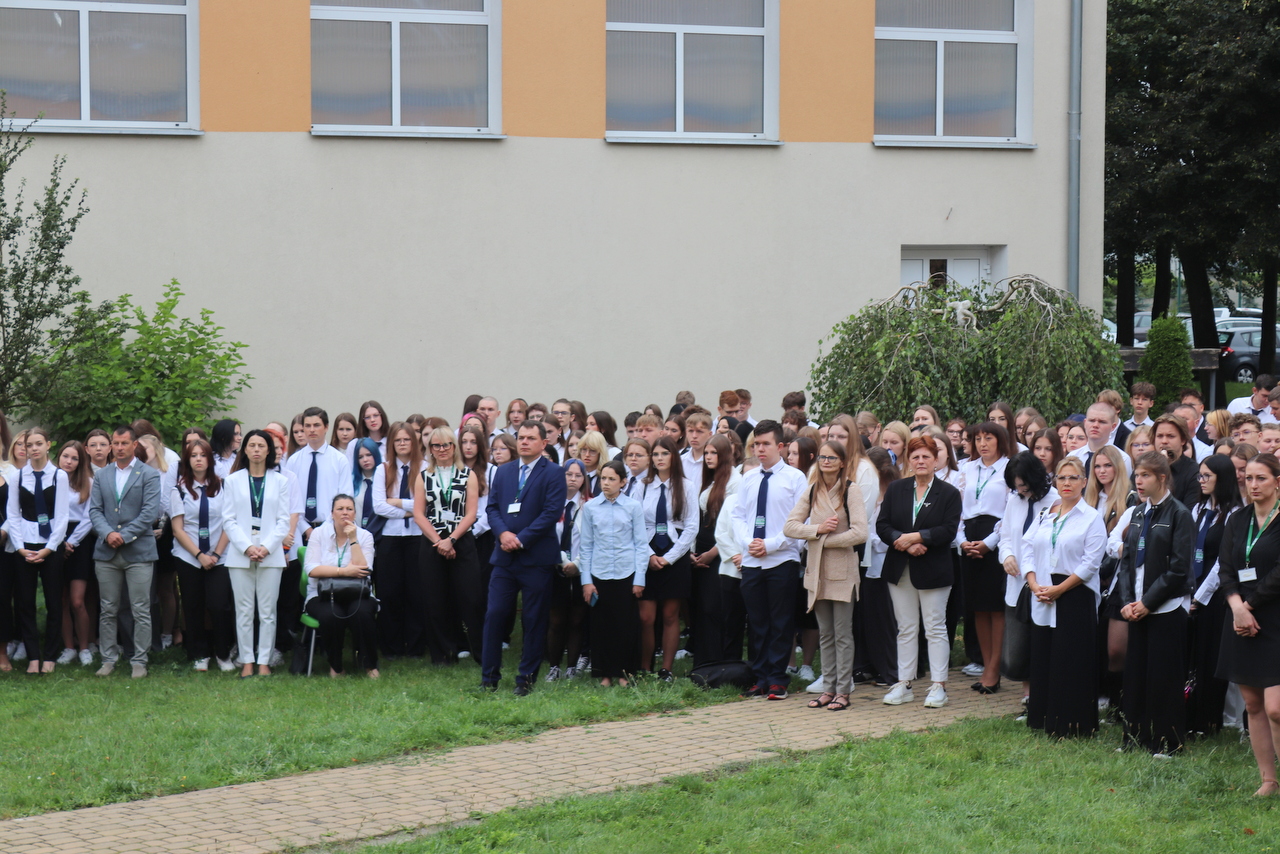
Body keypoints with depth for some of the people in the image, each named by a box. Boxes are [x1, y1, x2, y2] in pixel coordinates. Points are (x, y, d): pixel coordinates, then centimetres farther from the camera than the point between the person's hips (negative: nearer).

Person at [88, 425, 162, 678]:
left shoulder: (149, 475, 2)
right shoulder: (101, 477, 14)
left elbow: (150, 512, -7)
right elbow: (94, 510, 7)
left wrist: (124, 535, -13)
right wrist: (108, 533, -11)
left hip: (138, 551, -3)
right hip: (106, 553, 3)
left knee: (141, 611, -2)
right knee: (107, 610, 6)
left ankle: (139, 661, 4)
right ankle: (108, 659, 13)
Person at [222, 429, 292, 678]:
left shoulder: (280, 481, 7)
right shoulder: (233, 480, 8)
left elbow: (283, 520, 4)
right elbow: (228, 519, 3)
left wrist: (267, 547, -10)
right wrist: (246, 547, -11)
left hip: (270, 553, 0)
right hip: (240, 554, 0)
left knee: (267, 611, 1)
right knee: (244, 611, 2)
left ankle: (264, 662, 6)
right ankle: (246, 661, 7)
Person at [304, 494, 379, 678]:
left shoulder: (364, 536, 4)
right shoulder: (319, 534, 4)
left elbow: (363, 571, -11)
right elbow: (311, 569, -11)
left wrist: (353, 539, -14)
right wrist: (344, 571, -19)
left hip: (357, 595, 1)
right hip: (323, 595, -1)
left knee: (361, 612, -34)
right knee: (331, 615, -34)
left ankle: (369, 664, -13)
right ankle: (335, 666, -9)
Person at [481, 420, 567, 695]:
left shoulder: (553, 474, -1)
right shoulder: (503, 472, 15)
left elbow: (552, 512, -11)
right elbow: (492, 507, 10)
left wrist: (521, 539, -15)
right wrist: (503, 533, -10)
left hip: (536, 559, -4)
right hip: (504, 557, 4)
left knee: (534, 621, 2)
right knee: (494, 616, 0)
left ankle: (526, 679, 9)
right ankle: (489, 679, 7)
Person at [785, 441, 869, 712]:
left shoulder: (851, 490, -7)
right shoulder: (812, 491, 8)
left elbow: (860, 533, -16)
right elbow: (789, 527, 3)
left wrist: (825, 540, -10)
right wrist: (818, 530, -12)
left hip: (843, 571, -5)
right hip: (817, 570, 5)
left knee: (842, 634, 1)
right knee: (825, 634, 10)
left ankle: (843, 690, 6)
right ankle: (829, 687, 16)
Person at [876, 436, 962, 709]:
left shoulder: (949, 493, -2)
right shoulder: (895, 489, 8)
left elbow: (949, 531, -13)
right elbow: (882, 525, 1)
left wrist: (915, 537, -19)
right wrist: (904, 542, -15)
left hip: (933, 571, -3)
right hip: (900, 570, 3)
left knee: (935, 628, 1)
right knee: (906, 629, 9)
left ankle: (938, 686, 4)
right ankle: (904, 685, 13)